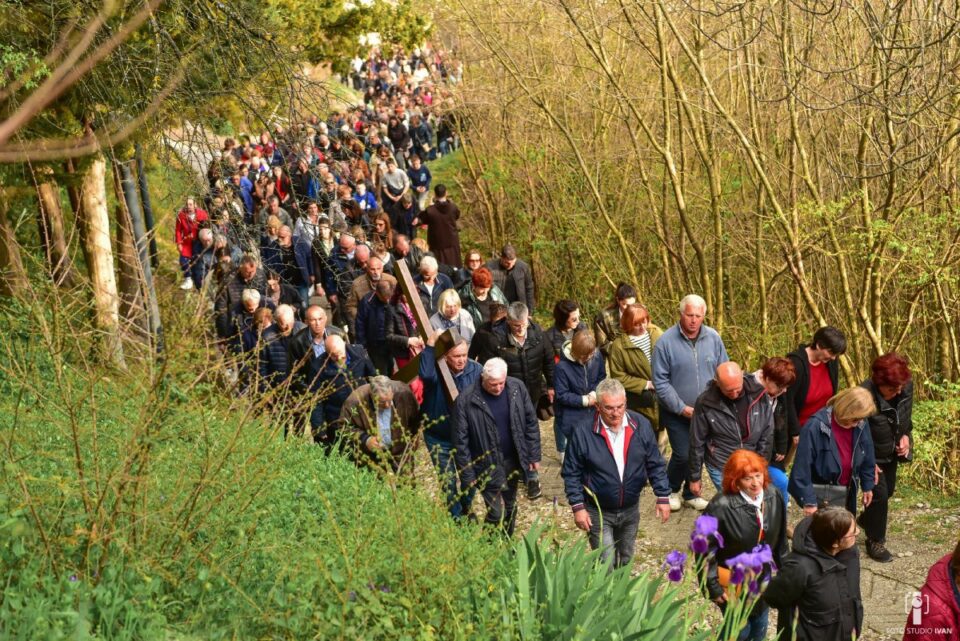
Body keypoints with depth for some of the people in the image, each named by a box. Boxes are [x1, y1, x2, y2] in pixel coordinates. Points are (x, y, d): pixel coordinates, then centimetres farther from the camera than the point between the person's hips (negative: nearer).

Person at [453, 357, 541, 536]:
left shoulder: (517, 388, -8)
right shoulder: (467, 400, -19)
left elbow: (531, 423, 3)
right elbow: (461, 441, -12)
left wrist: (534, 456, 4)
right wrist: (467, 474, -10)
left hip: (513, 462, 4)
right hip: (487, 466, -4)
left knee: (510, 509, 18)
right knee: (496, 513, -5)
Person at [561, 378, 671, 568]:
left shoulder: (640, 426, -9)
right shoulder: (583, 432, -18)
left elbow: (655, 464, 1)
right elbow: (572, 473, -10)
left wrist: (663, 497, -2)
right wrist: (578, 507, -14)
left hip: (630, 509, 4)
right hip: (598, 512, -4)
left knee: (625, 562, 20)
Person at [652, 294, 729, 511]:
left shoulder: (713, 338, -2)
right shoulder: (666, 341, -12)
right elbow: (660, 381, -10)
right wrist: (682, 408, -14)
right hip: (677, 413, -3)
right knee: (683, 455, -6)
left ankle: (691, 493, 31)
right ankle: (671, 490, 19)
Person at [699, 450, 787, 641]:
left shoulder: (773, 495, -11)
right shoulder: (721, 506, -29)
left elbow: (780, 537, 4)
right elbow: (706, 549, -21)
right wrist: (713, 586, -17)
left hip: (763, 579, 6)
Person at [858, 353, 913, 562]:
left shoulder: (906, 386, -19)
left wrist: (906, 435, -10)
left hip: (892, 453, 6)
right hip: (871, 456, -6)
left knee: (888, 491, 22)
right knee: (879, 494, -6)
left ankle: (867, 520, 51)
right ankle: (875, 542, 15)